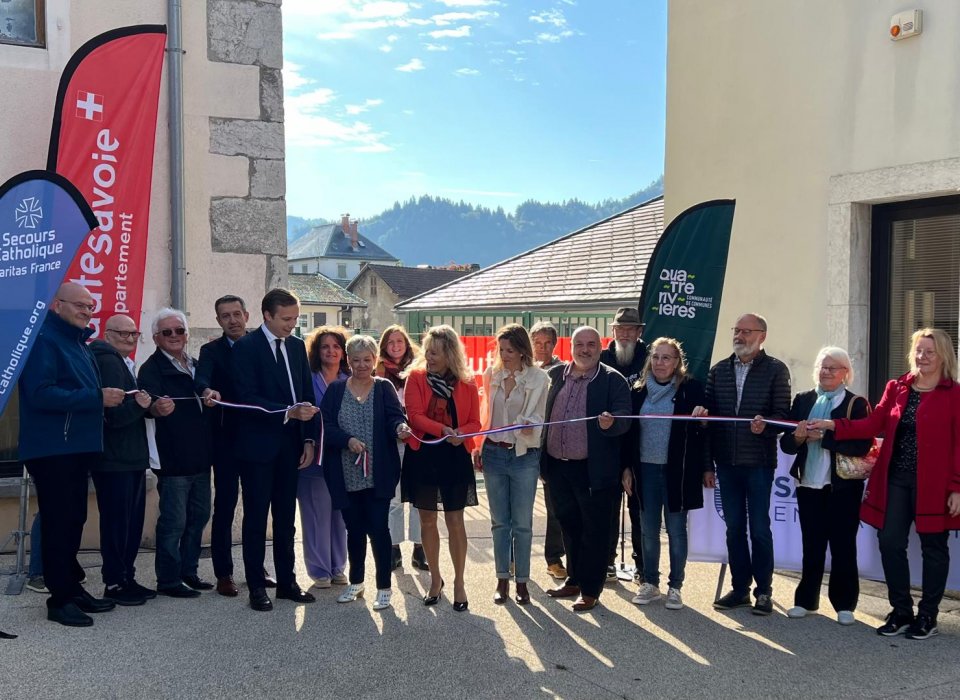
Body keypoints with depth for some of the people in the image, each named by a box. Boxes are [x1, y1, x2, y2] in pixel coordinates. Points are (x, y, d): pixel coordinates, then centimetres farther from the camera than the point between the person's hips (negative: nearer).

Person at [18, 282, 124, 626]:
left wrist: (106, 398, 7)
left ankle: (72, 588, 23)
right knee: (58, 522, -4)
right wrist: (97, 398, -23)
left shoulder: (77, 342, 18)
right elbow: (40, 394, -23)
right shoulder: (43, 339, -11)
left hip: (77, 447, 9)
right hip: (52, 449, -9)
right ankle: (60, 599, 4)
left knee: (73, 520, 14)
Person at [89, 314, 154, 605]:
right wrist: (138, 405, -30)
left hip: (131, 458, 10)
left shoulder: (123, 363, 18)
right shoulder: (107, 362, -13)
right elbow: (112, 415, -20)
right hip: (115, 460, -10)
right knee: (117, 523, -4)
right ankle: (114, 584, 5)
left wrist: (147, 405, 9)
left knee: (133, 522, 13)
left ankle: (128, 579, 21)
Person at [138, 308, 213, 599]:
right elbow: (150, 400, -27)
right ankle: (168, 580, 7)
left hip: (199, 455, 7)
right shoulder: (152, 368, -8)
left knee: (199, 515, 14)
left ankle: (188, 571, 26)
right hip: (172, 457, -7)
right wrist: (157, 408, -46)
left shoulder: (196, 366, 13)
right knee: (174, 521, -4)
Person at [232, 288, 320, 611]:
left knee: (286, 519, 12)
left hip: (290, 445, 5)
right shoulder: (246, 346, -8)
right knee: (256, 519, 4)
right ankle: (257, 587, 13)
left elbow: (307, 394, 10)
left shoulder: (297, 346, 9)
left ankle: (287, 582, 22)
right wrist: (288, 412, -25)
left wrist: (309, 439, 3)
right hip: (257, 445, -5)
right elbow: (247, 398, -16)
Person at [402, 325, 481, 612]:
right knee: (427, 520, 10)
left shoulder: (466, 383, 0)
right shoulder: (416, 376, -2)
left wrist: (461, 433, -19)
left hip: (455, 457, 0)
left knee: (455, 521, 2)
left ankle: (459, 582, 16)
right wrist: (443, 430, -24)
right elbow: (414, 415, -11)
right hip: (422, 456, 1)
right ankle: (435, 579, 27)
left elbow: (474, 422, 3)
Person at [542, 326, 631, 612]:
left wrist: (611, 422, -35)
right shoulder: (555, 375, 7)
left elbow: (624, 416, -14)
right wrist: (542, 459, 3)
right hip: (558, 467, 5)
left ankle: (590, 590, 16)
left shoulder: (613, 380, -6)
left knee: (595, 530, 5)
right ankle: (574, 580, 32)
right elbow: (544, 413, 11)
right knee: (569, 526, 17)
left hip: (594, 469, -5)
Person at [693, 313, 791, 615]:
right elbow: (708, 415, 9)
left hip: (759, 462, -4)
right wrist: (707, 463, 5)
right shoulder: (718, 371, 10)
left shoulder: (776, 370, -1)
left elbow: (783, 414, -6)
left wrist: (766, 425, -28)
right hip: (726, 462, 4)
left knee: (760, 528, 3)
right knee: (734, 528, 10)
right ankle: (740, 588, 21)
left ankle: (763, 591, 15)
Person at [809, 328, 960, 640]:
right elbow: (872, 424, 3)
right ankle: (901, 611, 19)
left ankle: (927, 616, 21)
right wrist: (832, 425, -9)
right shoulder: (896, 387, 9)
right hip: (896, 479, 4)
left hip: (933, 483, -4)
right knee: (890, 543, 3)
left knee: (933, 547, 7)